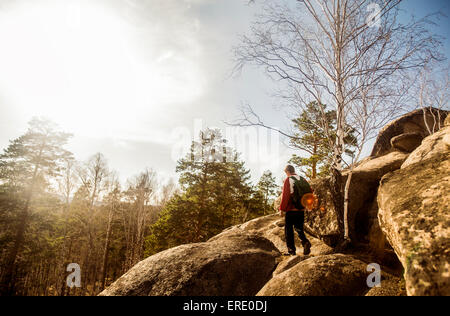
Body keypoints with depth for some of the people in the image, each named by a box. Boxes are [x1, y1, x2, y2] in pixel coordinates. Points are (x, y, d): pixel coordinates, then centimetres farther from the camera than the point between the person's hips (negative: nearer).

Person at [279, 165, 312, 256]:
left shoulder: (288, 180, -9)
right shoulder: (303, 180, 8)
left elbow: (285, 195, -15)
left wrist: (282, 209, -10)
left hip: (291, 209, -5)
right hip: (301, 209, 6)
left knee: (289, 230, 5)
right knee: (299, 228, 17)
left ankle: (291, 250, 6)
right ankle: (305, 242, -7)